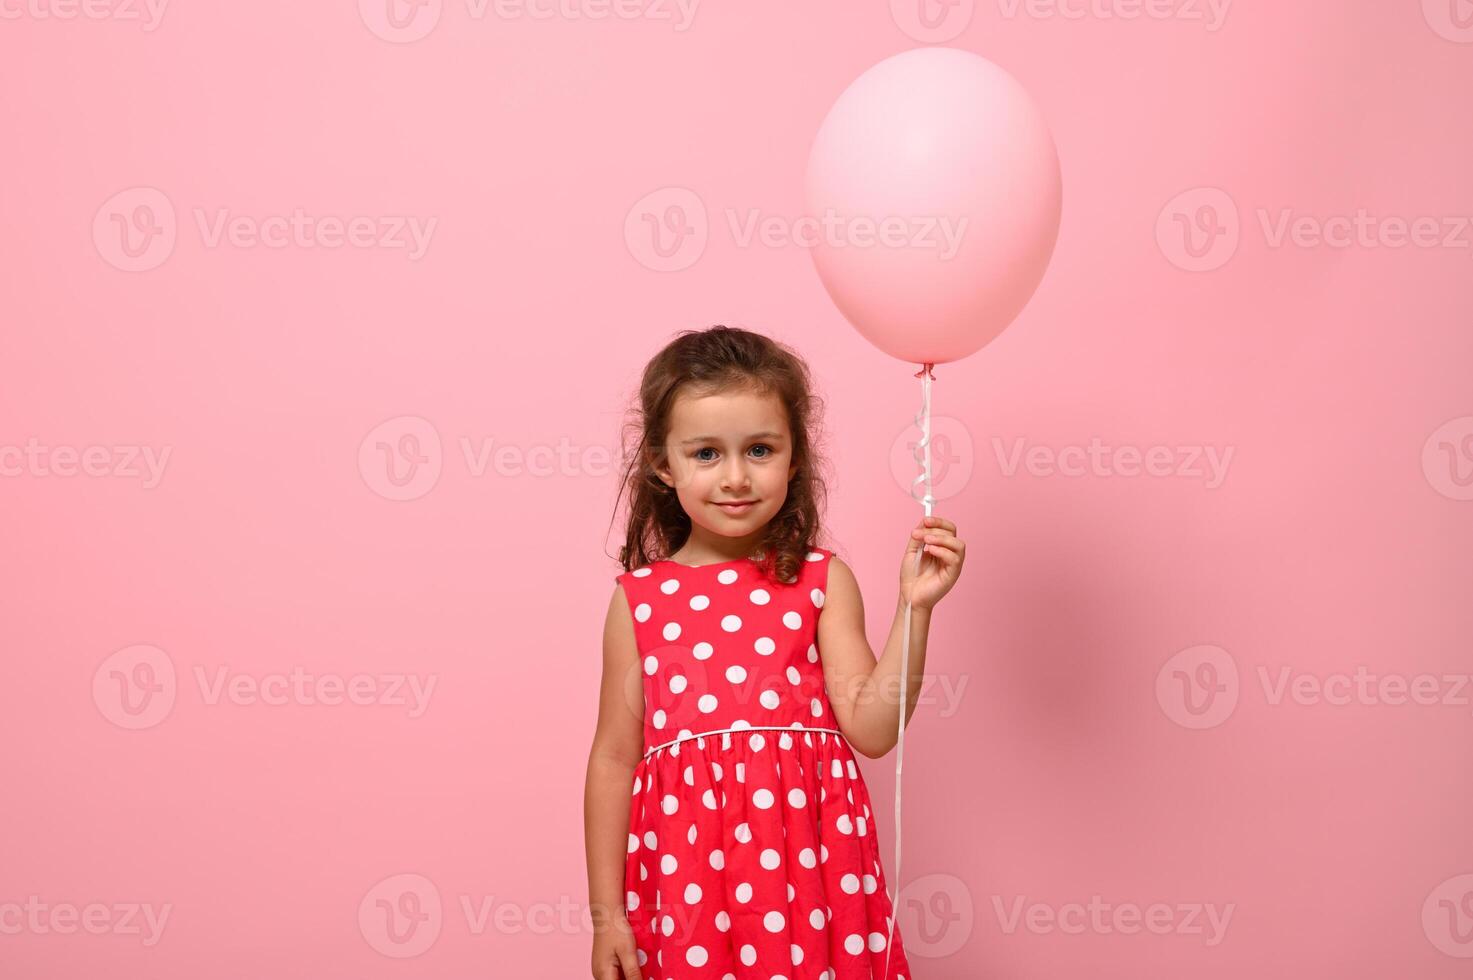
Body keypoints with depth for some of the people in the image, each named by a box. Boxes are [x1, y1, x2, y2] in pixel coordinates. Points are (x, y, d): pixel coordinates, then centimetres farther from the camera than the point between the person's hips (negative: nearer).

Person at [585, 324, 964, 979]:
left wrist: (914, 608, -12)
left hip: (805, 861, 0)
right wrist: (606, 914, 6)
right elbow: (615, 759, 5)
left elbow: (870, 728, -4)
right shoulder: (638, 598, 3)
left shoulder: (821, 581, 3)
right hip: (685, 867, 0)